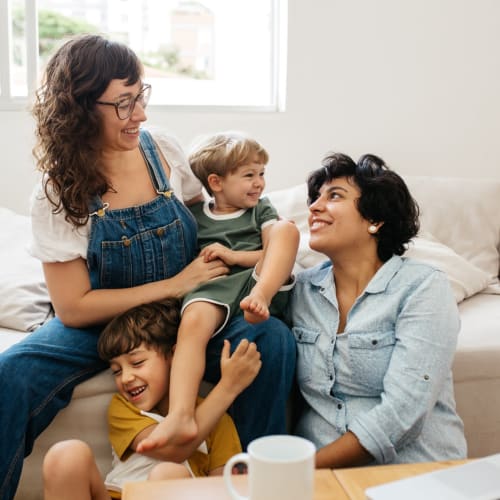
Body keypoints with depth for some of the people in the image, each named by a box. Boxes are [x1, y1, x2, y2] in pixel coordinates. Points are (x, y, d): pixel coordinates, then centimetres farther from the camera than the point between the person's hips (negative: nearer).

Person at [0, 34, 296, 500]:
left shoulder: (162, 148, -5)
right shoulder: (58, 194, -13)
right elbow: (73, 308, -13)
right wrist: (173, 285, -19)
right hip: (97, 323, -2)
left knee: (273, 340, -25)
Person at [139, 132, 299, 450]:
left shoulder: (260, 209, 23)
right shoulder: (194, 215, 20)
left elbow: (278, 253, 9)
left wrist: (233, 255, -2)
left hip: (261, 281, 1)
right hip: (215, 288, -1)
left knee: (286, 228, -20)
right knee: (193, 320, -35)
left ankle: (259, 298, -39)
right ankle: (181, 416, -47)